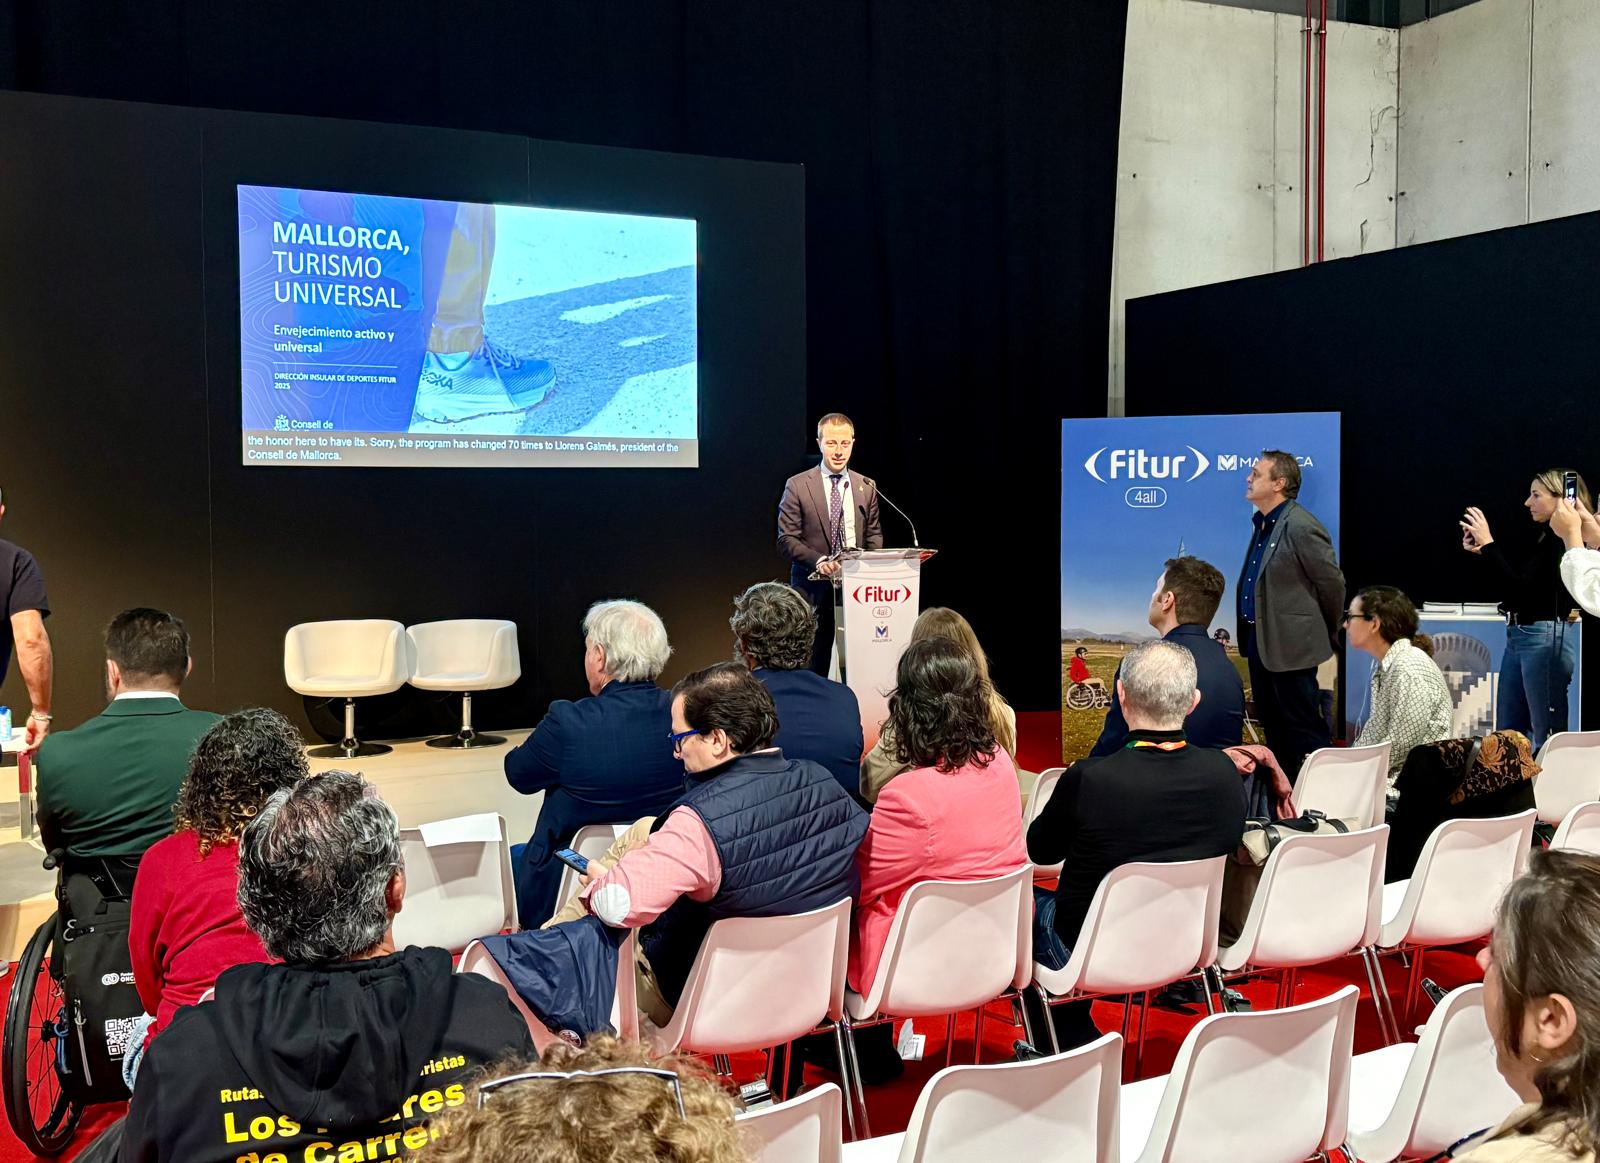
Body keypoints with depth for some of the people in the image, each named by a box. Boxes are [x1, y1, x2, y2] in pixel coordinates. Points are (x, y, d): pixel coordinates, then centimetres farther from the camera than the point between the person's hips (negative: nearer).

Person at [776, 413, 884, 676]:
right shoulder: (797, 486, 1)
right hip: (814, 588, -2)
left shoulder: (867, 487, 11)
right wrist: (819, 561, -19)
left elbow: (874, 536, 14)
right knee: (814, 667, -2)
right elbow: (786, 540, -3)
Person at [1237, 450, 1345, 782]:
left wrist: (1328, 636, -1)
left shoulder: (1301, 527, -17)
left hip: (1290, 647, -9)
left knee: (1304, 731, -1)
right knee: (1273, 729, 17)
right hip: (1260, 643, 9)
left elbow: (1332, 584, -13)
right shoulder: (1263, 525, 12)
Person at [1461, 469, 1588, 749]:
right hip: (1518, 636, 10)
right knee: (1507, 734, 14)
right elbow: (1517, 574, 24)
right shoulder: (1544, 537, 14)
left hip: (1545, 639, -10)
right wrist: (1481, 551, 13)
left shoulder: (1563, 540, -13)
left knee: (1548, 736, -5)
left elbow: (1521, 587, -19)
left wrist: (1488, 543, -13)